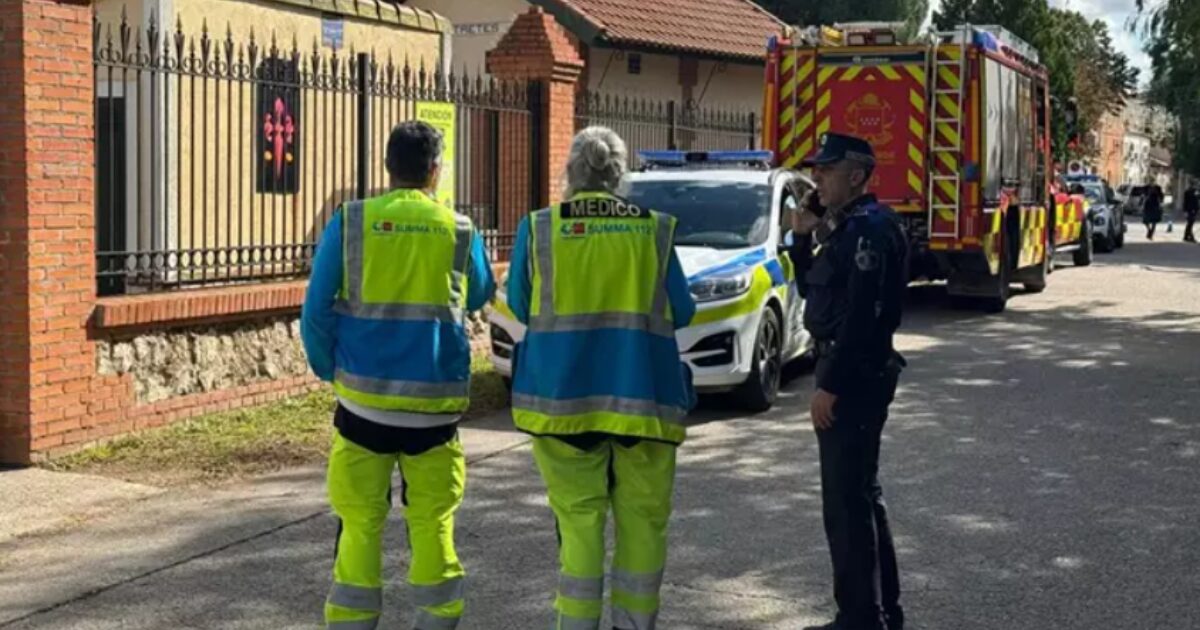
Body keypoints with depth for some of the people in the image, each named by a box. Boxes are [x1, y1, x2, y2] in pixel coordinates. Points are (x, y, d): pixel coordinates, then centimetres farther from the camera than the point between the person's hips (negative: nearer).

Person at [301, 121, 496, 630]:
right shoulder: (459, 230, 1)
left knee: (360, 523, 5)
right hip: (435, 401, 1)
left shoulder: (349, 222, -2)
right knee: (433, 523, 10)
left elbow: (316, 312, -3)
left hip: (365, 398, 0)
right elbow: (480, 297, 20)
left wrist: (329, 370, 9)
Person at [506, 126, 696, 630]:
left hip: (564, 396, 0)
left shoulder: (538, 229, -2)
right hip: (642, 397, 0)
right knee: (642, 521, 9)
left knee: (578, 519, 4)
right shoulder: (655, 230, -1)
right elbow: (681, 312, 5)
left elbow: (519, 309, 7)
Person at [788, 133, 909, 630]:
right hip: (850, 373, 11)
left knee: (846, 501, -7)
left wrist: (829, 386, -22)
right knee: (860, 495, 18)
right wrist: (803, 238, 8)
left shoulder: (870, 227, -17)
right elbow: (812, 289, 22)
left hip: (855, 375, -11)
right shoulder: (847, 226, 15)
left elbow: (860, 315, -23)